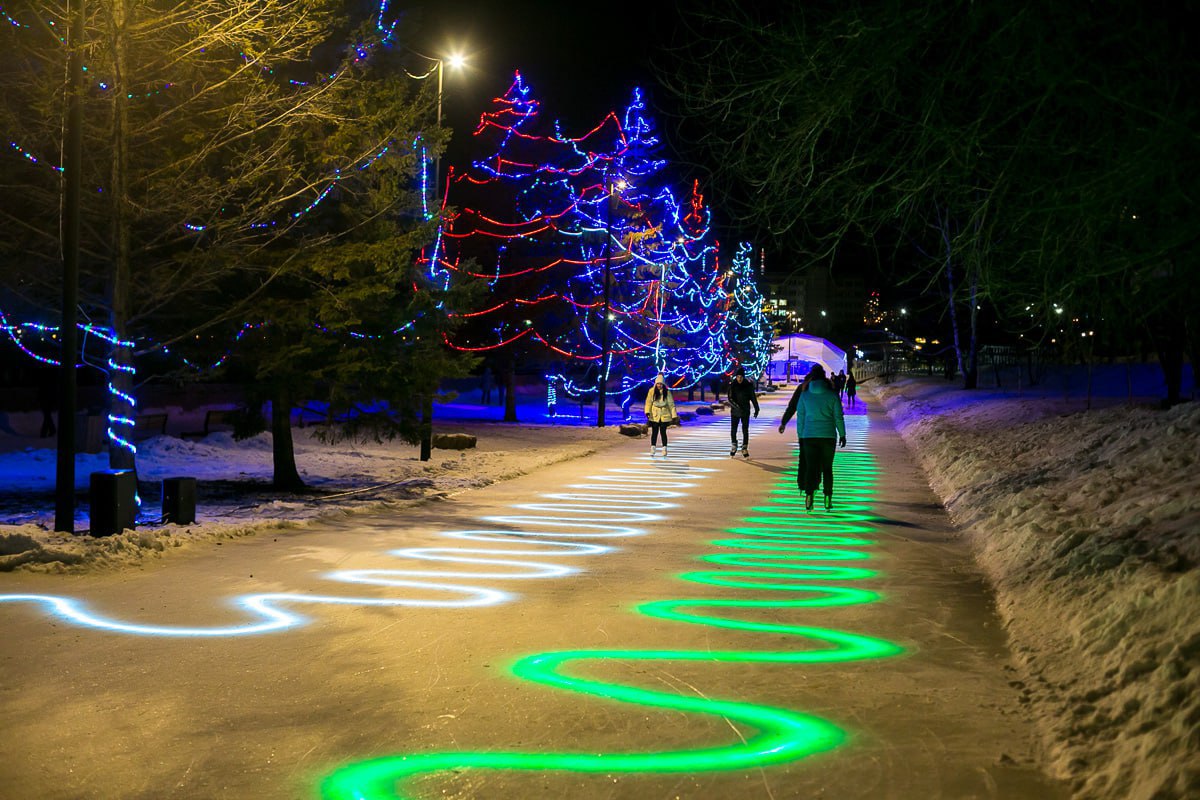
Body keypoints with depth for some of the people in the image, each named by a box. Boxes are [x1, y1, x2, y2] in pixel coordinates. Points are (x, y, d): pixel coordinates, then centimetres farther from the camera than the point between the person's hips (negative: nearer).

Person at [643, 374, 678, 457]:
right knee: (654, 432, 0)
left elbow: (671, 404, 3)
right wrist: (647, 412, -16)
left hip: (664, 415, 0)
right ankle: (653, 450, 3)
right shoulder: (652, 391, -1)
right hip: (654, 415, 0)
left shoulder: (667, 392, 0)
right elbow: (648, 402, -3)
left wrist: (674, 415, 0)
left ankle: (664, 450, 8)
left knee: (663, 432, 0)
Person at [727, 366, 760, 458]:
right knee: (733, 430, 4)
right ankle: (733, 447, 24)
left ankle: (744, 448, 7)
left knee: (745, 430, -1)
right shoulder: (732, 385, -5)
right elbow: (730, 398, -10)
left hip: (745, 412, 0)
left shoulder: (748, 385, -4)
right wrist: (736, 406, -26)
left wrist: (756, 409, 8)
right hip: (735, 411, 0)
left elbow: (753, 398, 5)